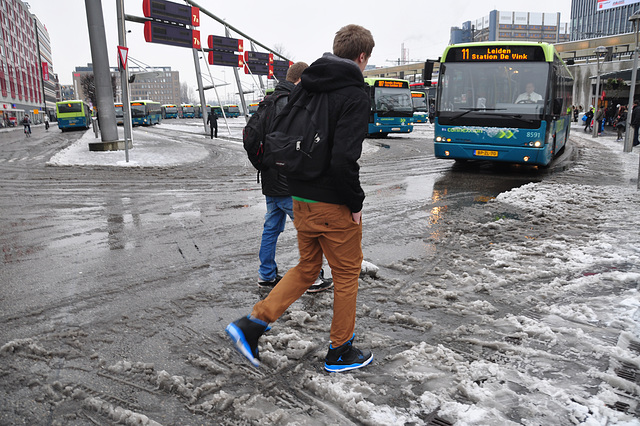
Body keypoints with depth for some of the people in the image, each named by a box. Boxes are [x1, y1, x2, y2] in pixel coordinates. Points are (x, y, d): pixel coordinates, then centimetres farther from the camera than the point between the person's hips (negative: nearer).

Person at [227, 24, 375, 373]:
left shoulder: (302, 87, 7)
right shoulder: (355, 95, -15)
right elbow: (344, 159, -26)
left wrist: (295, 185, 15)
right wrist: (356, 204, -12)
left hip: (300, 200, 7)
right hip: (334, 205, -7)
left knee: (306, 268, 22)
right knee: (346, 274, 12)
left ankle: (251, 324, 14)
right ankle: (340, 351, 27)